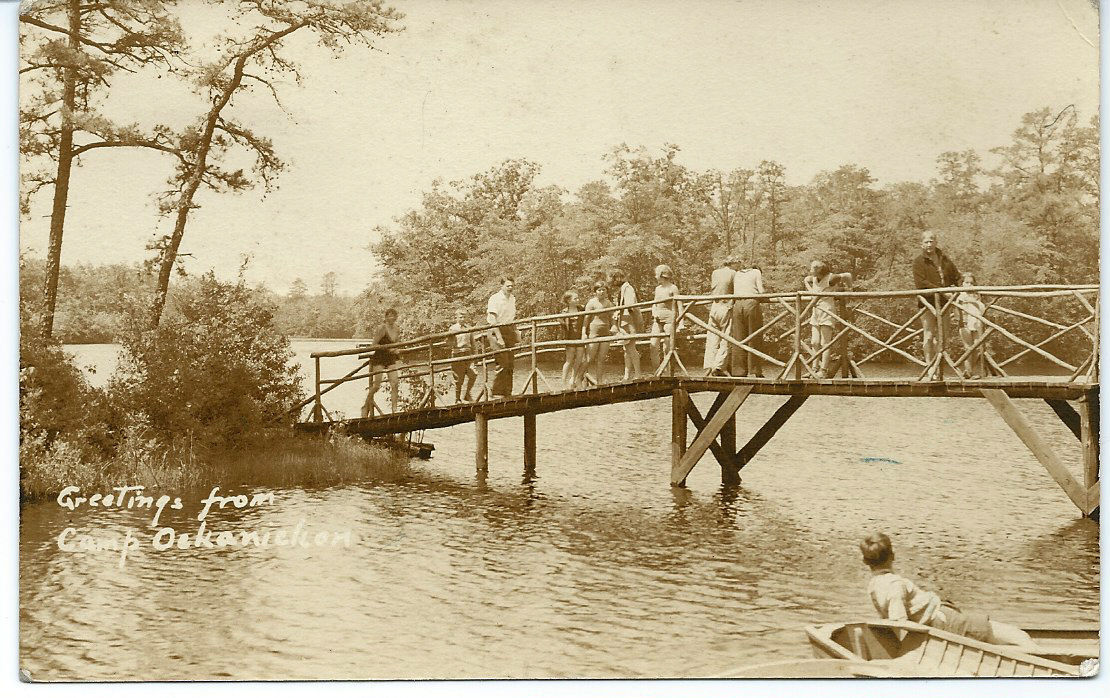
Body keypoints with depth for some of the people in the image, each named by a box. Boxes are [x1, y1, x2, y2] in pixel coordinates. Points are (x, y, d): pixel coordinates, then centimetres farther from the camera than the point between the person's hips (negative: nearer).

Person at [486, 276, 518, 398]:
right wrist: (499, 337, -21)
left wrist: (517, 336, 18)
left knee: (510, 365, 7)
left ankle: (507, 393, 13)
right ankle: (496, 392, -7)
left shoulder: (512, 298, 13)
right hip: (498, 331, -8)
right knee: (502, 364, -13)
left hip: (509, 331, 8)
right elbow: (492, 321, -17)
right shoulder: (495, 299, -11)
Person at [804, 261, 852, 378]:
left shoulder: (830, 278, -11)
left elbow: (847, 276, -8)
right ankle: (815, 368, 8)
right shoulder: (814, 279, 9)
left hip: (827, 312, -7)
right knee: (815, 342, 4)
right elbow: (806, 279, 31)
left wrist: (843, 285, 7)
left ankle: (824, 371, -7)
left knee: (825, 343, -7)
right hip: (816, 312, 7)